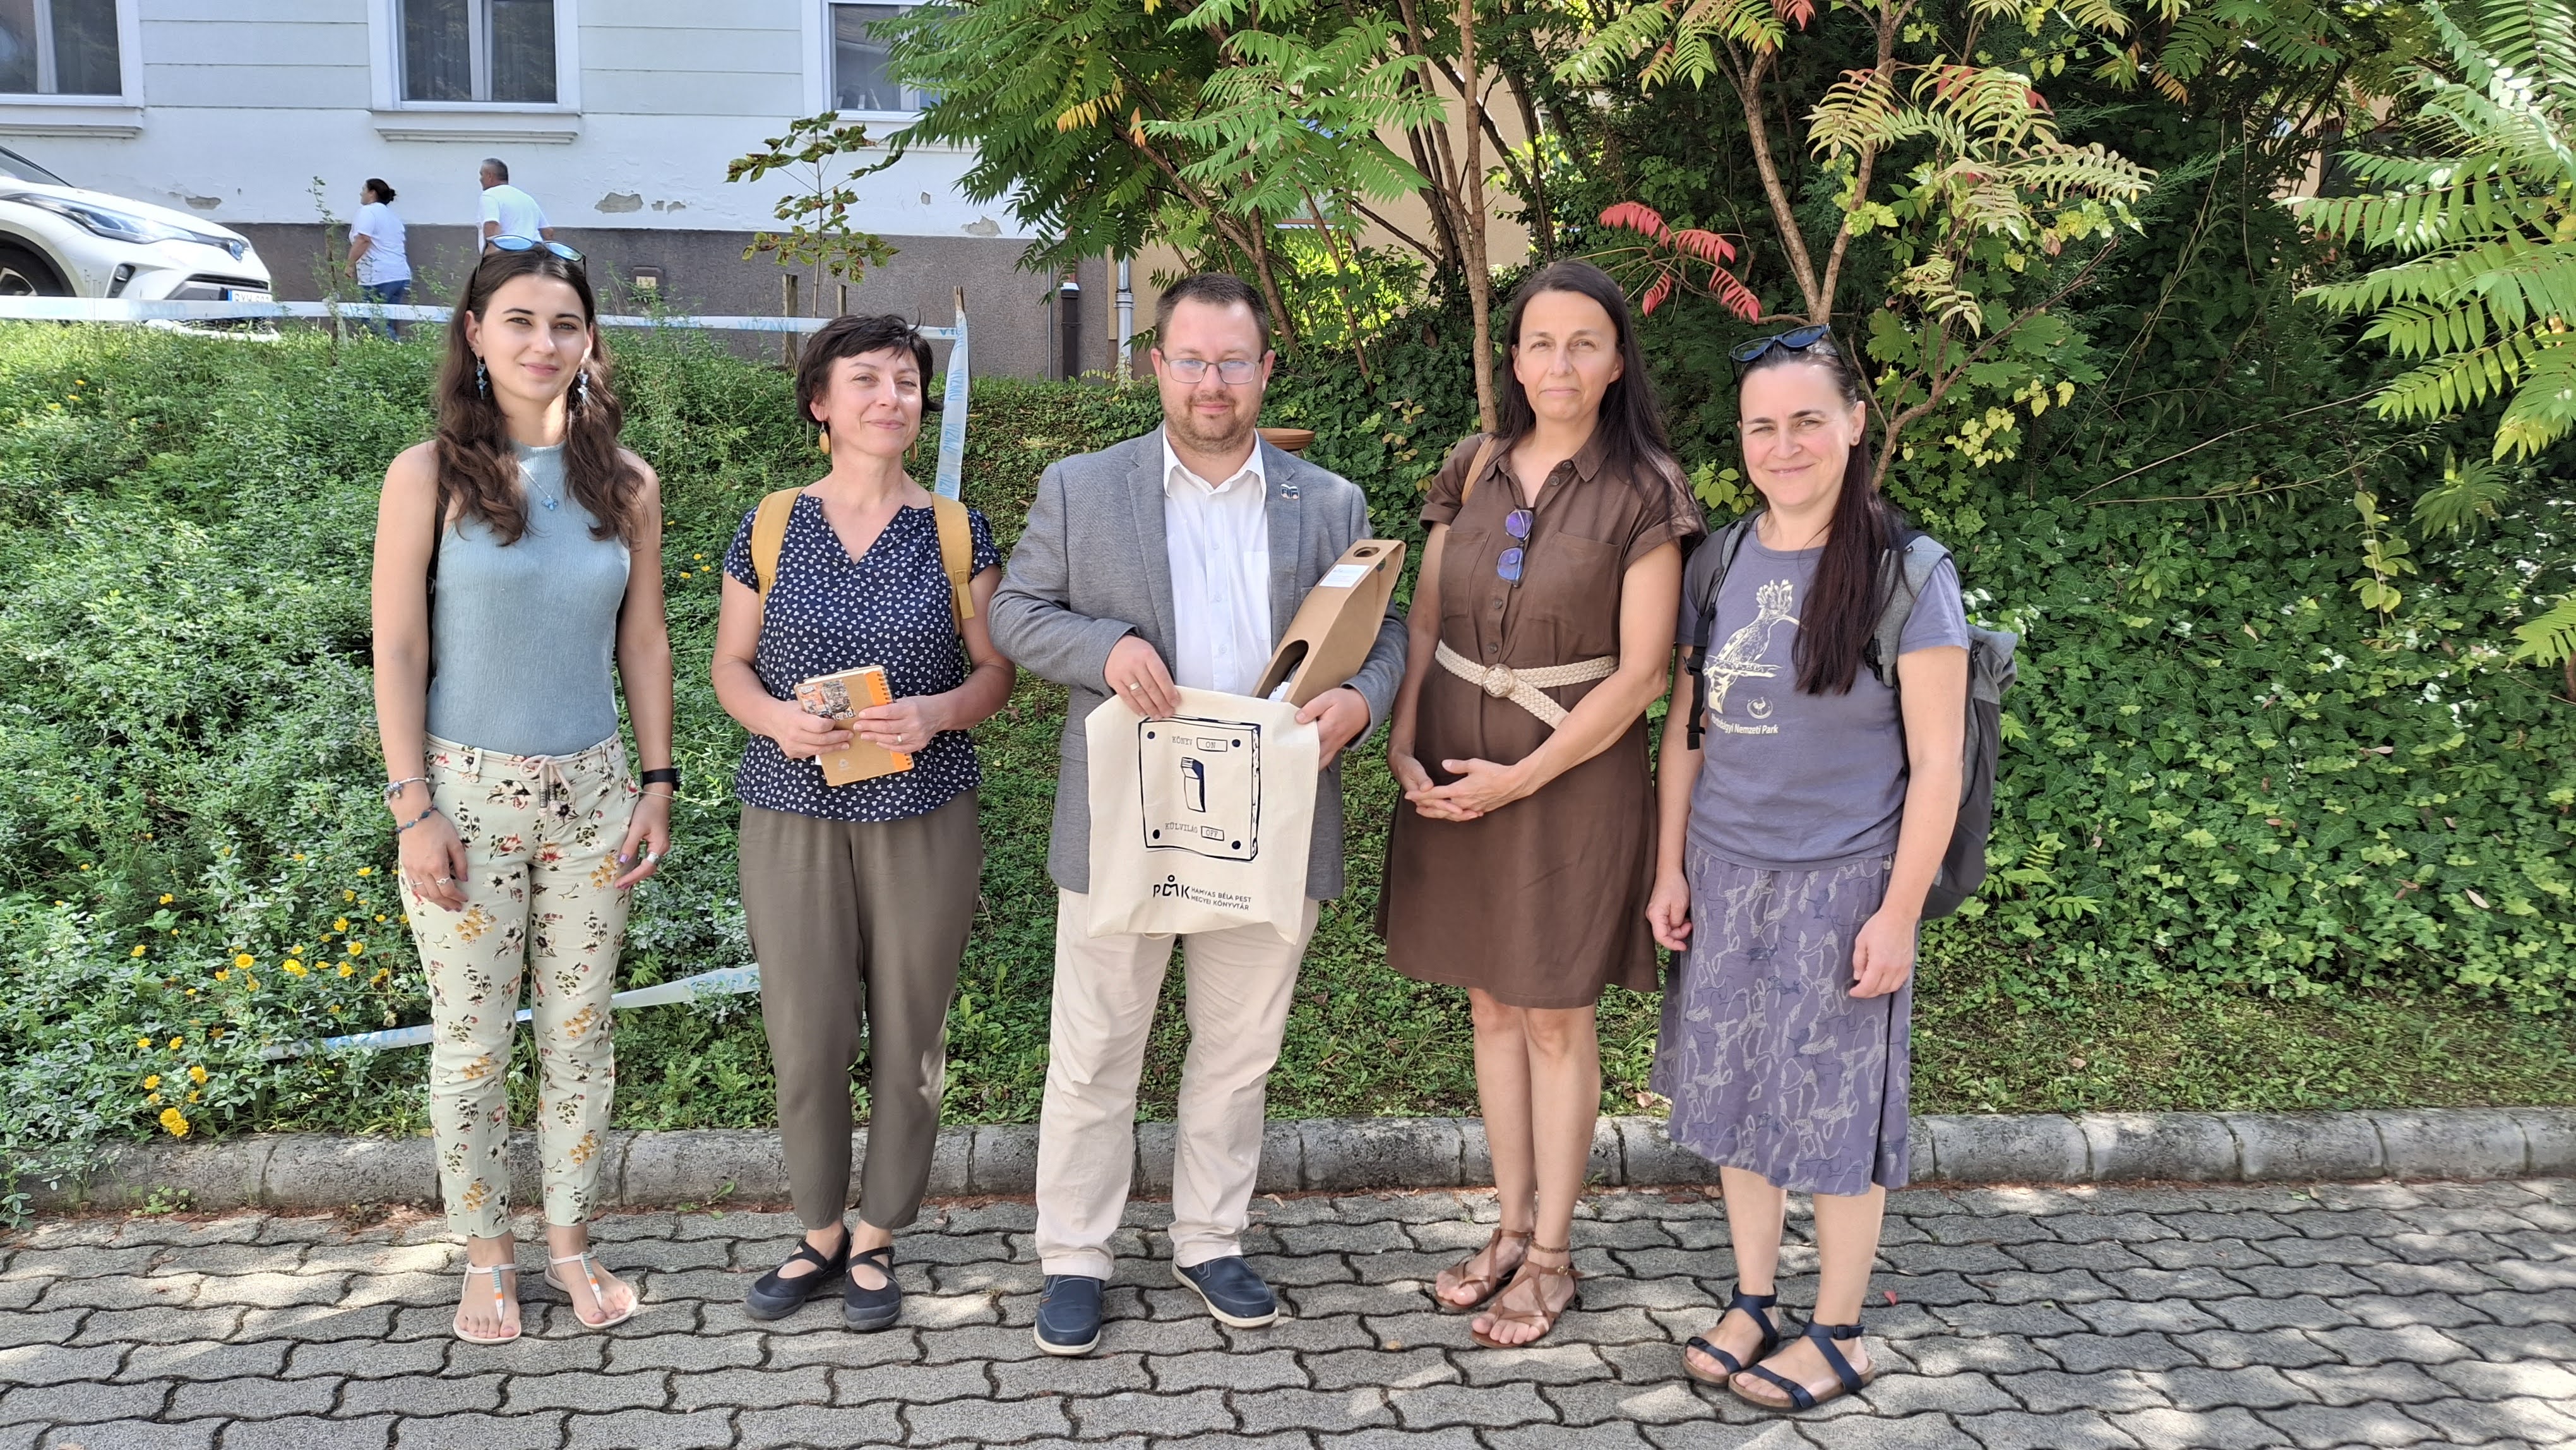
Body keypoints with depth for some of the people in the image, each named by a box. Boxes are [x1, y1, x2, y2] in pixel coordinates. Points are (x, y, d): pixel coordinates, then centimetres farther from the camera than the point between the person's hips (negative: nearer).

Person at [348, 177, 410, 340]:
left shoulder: (368, 212, -6)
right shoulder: (392, 215, 23)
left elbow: (362, 240, -18)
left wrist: (350, 265, -12)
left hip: (379, 278, -9)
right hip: (401, 274, 9)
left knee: (377, 325, -8)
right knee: (391, 321, 9)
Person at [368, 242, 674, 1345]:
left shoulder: (625, 484, 4)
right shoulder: (430, 476, -5)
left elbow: (644, 644, 8)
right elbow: (398, 650, -6)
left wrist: (657, 786, 4)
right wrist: (413, 808, -10)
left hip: (590, 795, 3)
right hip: (467, 795, -3)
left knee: (580, 1033, 10)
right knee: (472, 1039, 7)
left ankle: (569, 1241, 26)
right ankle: (486, 1257, 23)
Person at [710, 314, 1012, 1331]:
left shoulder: (957, 532, 3)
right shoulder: (771, 528, 4)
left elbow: (997, 670, 5)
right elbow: (730, 666, 8)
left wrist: (938, 712, -16)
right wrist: (776, 717, -13)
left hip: (923, 816, 0)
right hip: (794, 814, 0)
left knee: (908, 1034, 5)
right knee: (807, 1036, 2)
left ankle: (876, 1240, 23)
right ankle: (820, 1234, 24)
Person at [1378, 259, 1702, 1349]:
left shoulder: (1642, 489, -8)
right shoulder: (1474, 470, 5)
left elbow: (1641, 670, -12)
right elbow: (1425, 621, 8)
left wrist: (1522, 775, -16)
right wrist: (1404, 746, -6)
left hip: (1573, 771, -4)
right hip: (1455, 767, 4)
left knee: (1556, 1014, 5)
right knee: (1492, 1004, 13)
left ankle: (1551, 1257, 18)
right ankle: (1511, 1229, 27)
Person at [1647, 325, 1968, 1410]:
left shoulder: (1905, 572, -11)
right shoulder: (1721, 565, 3)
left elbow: (1936, 763, -10)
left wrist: (1899, 913, -12)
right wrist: (1670, 868, 8)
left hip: (1843, 882, -4)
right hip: (1725, 872, 5)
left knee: (1835, 1109, 6)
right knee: (1734, 1094, 12)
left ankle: (1837, 1335, 22)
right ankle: (1753, 1303, 30)